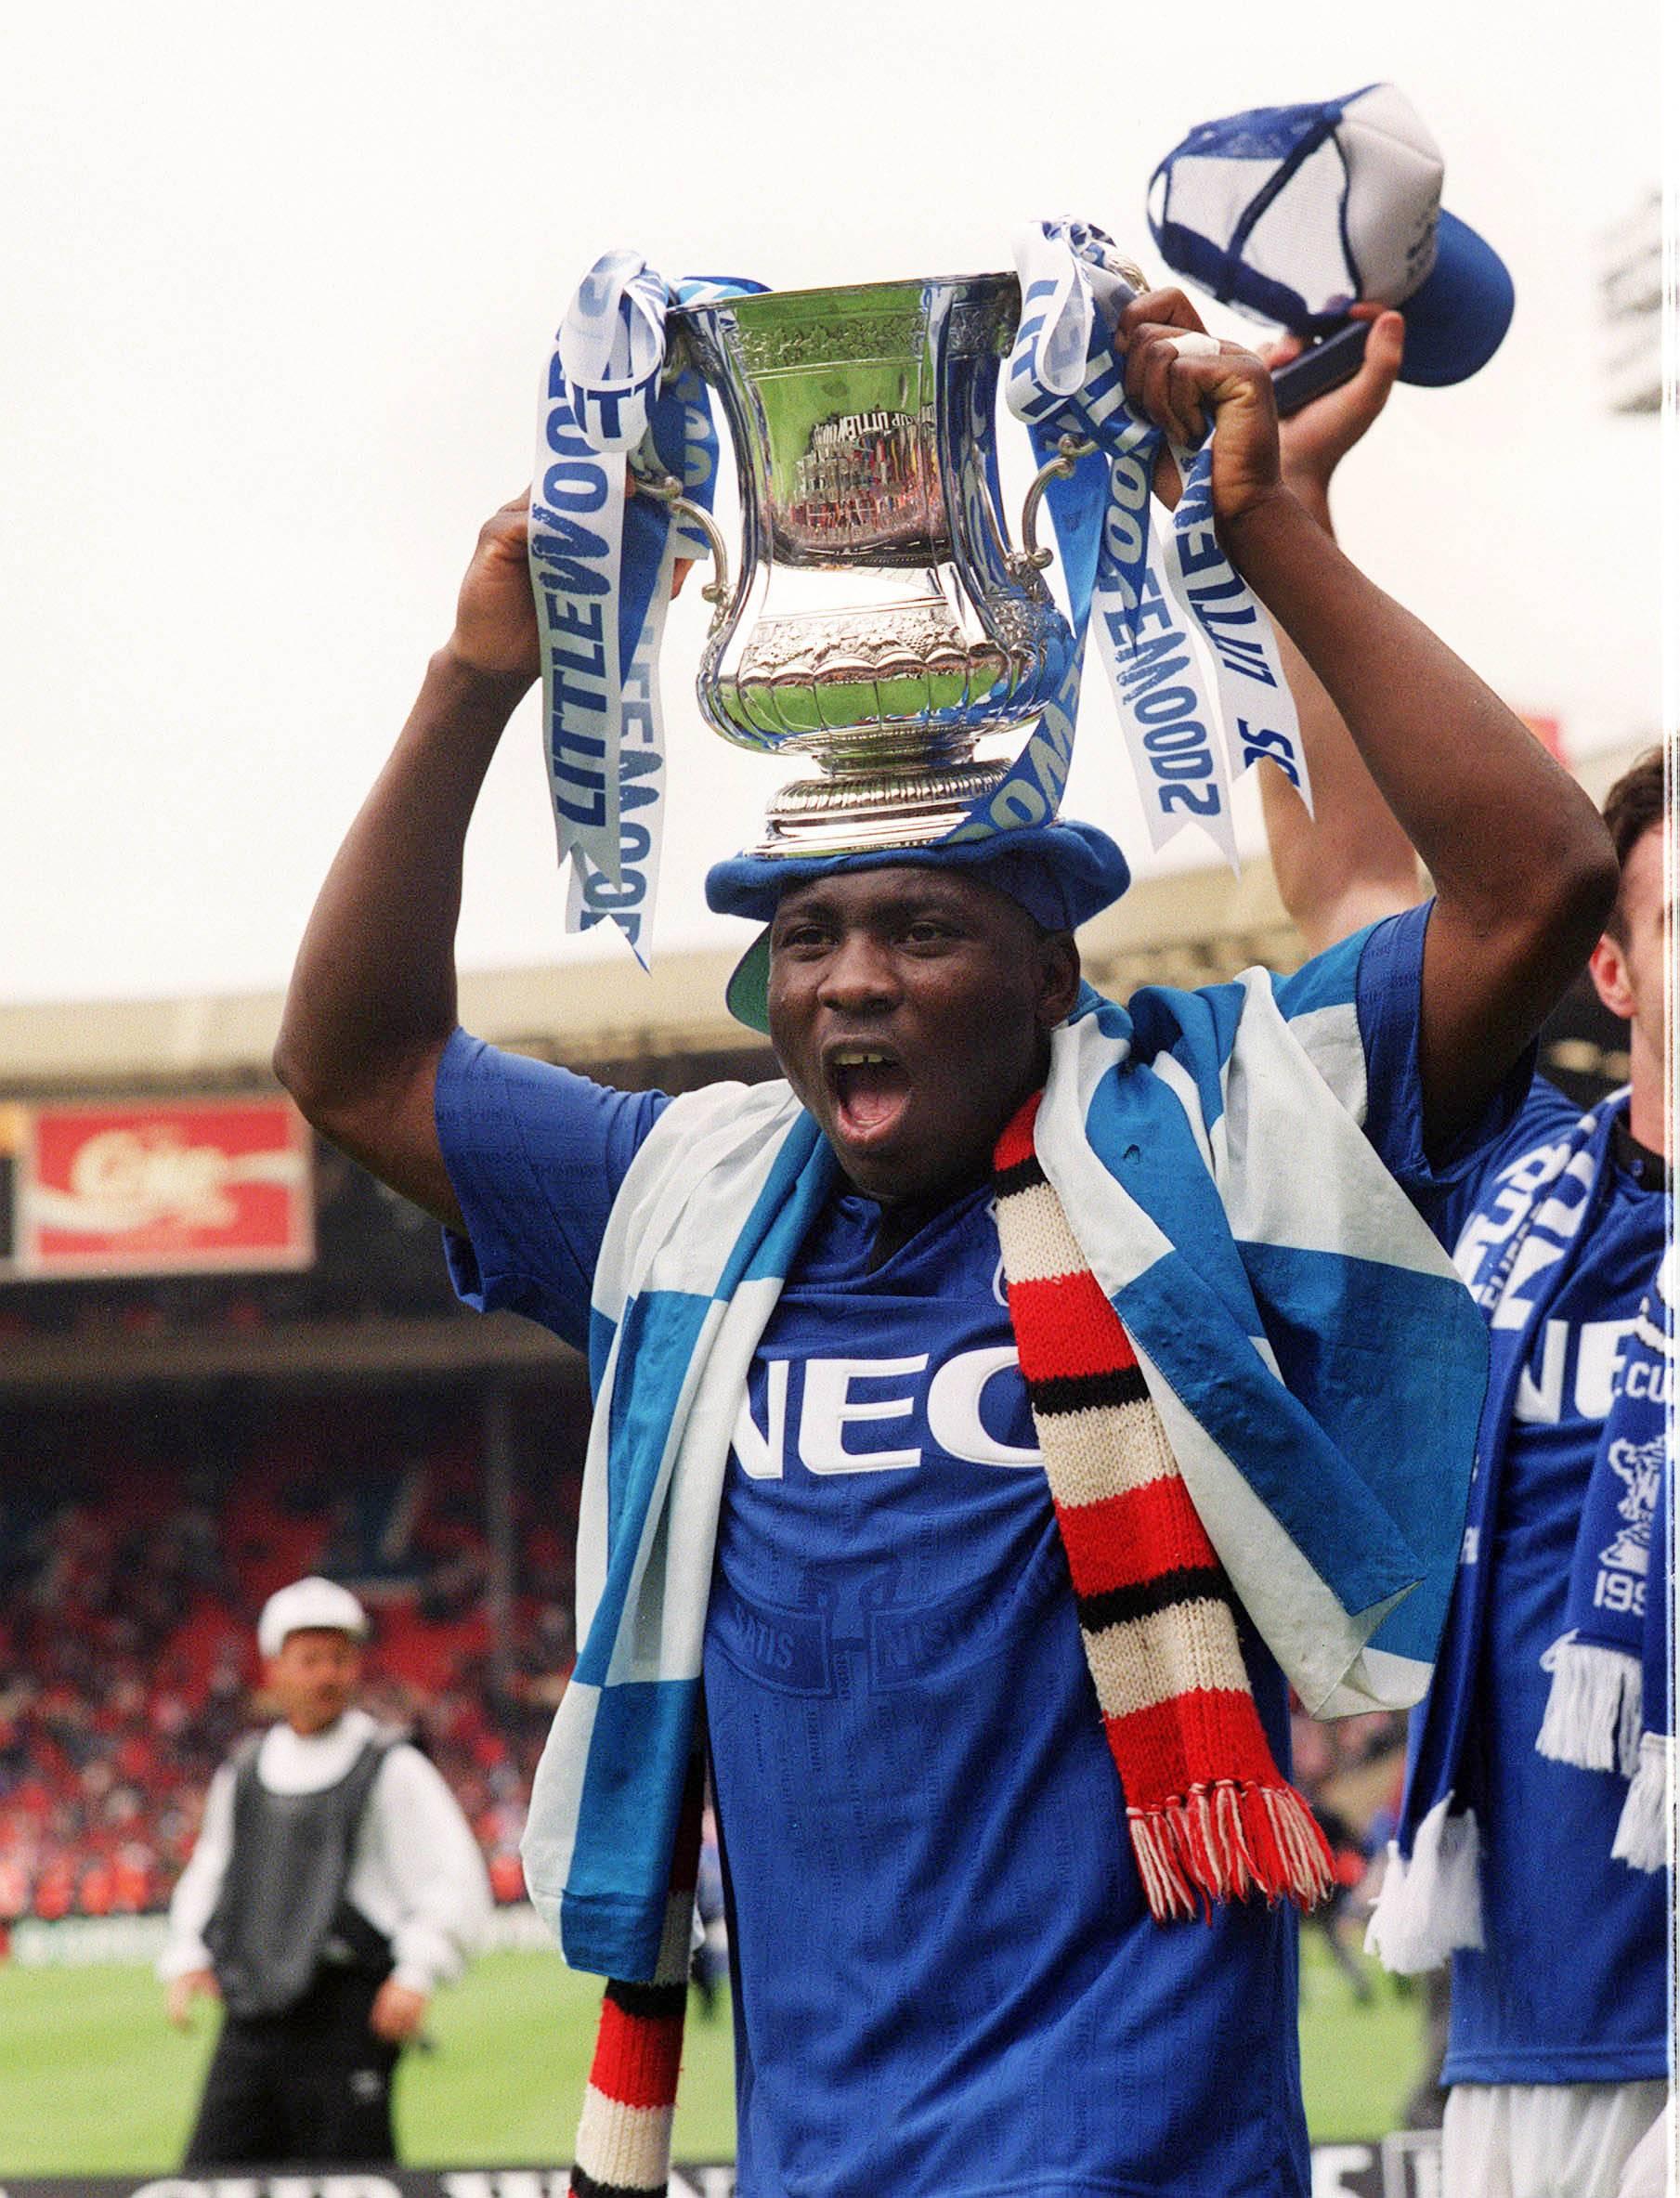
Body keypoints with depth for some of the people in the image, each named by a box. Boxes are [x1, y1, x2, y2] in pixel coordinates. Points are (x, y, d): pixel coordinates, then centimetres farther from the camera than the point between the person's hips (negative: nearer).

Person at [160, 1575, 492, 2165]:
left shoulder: (390, 1770, 0)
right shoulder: (242, 1773, 17)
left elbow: (458, 1885, -4)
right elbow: (207, 1876, 29)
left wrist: (417, 1973, -17)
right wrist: (185, 1958, 13)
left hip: (347, 2020, -5)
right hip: (250, 2022, 5)